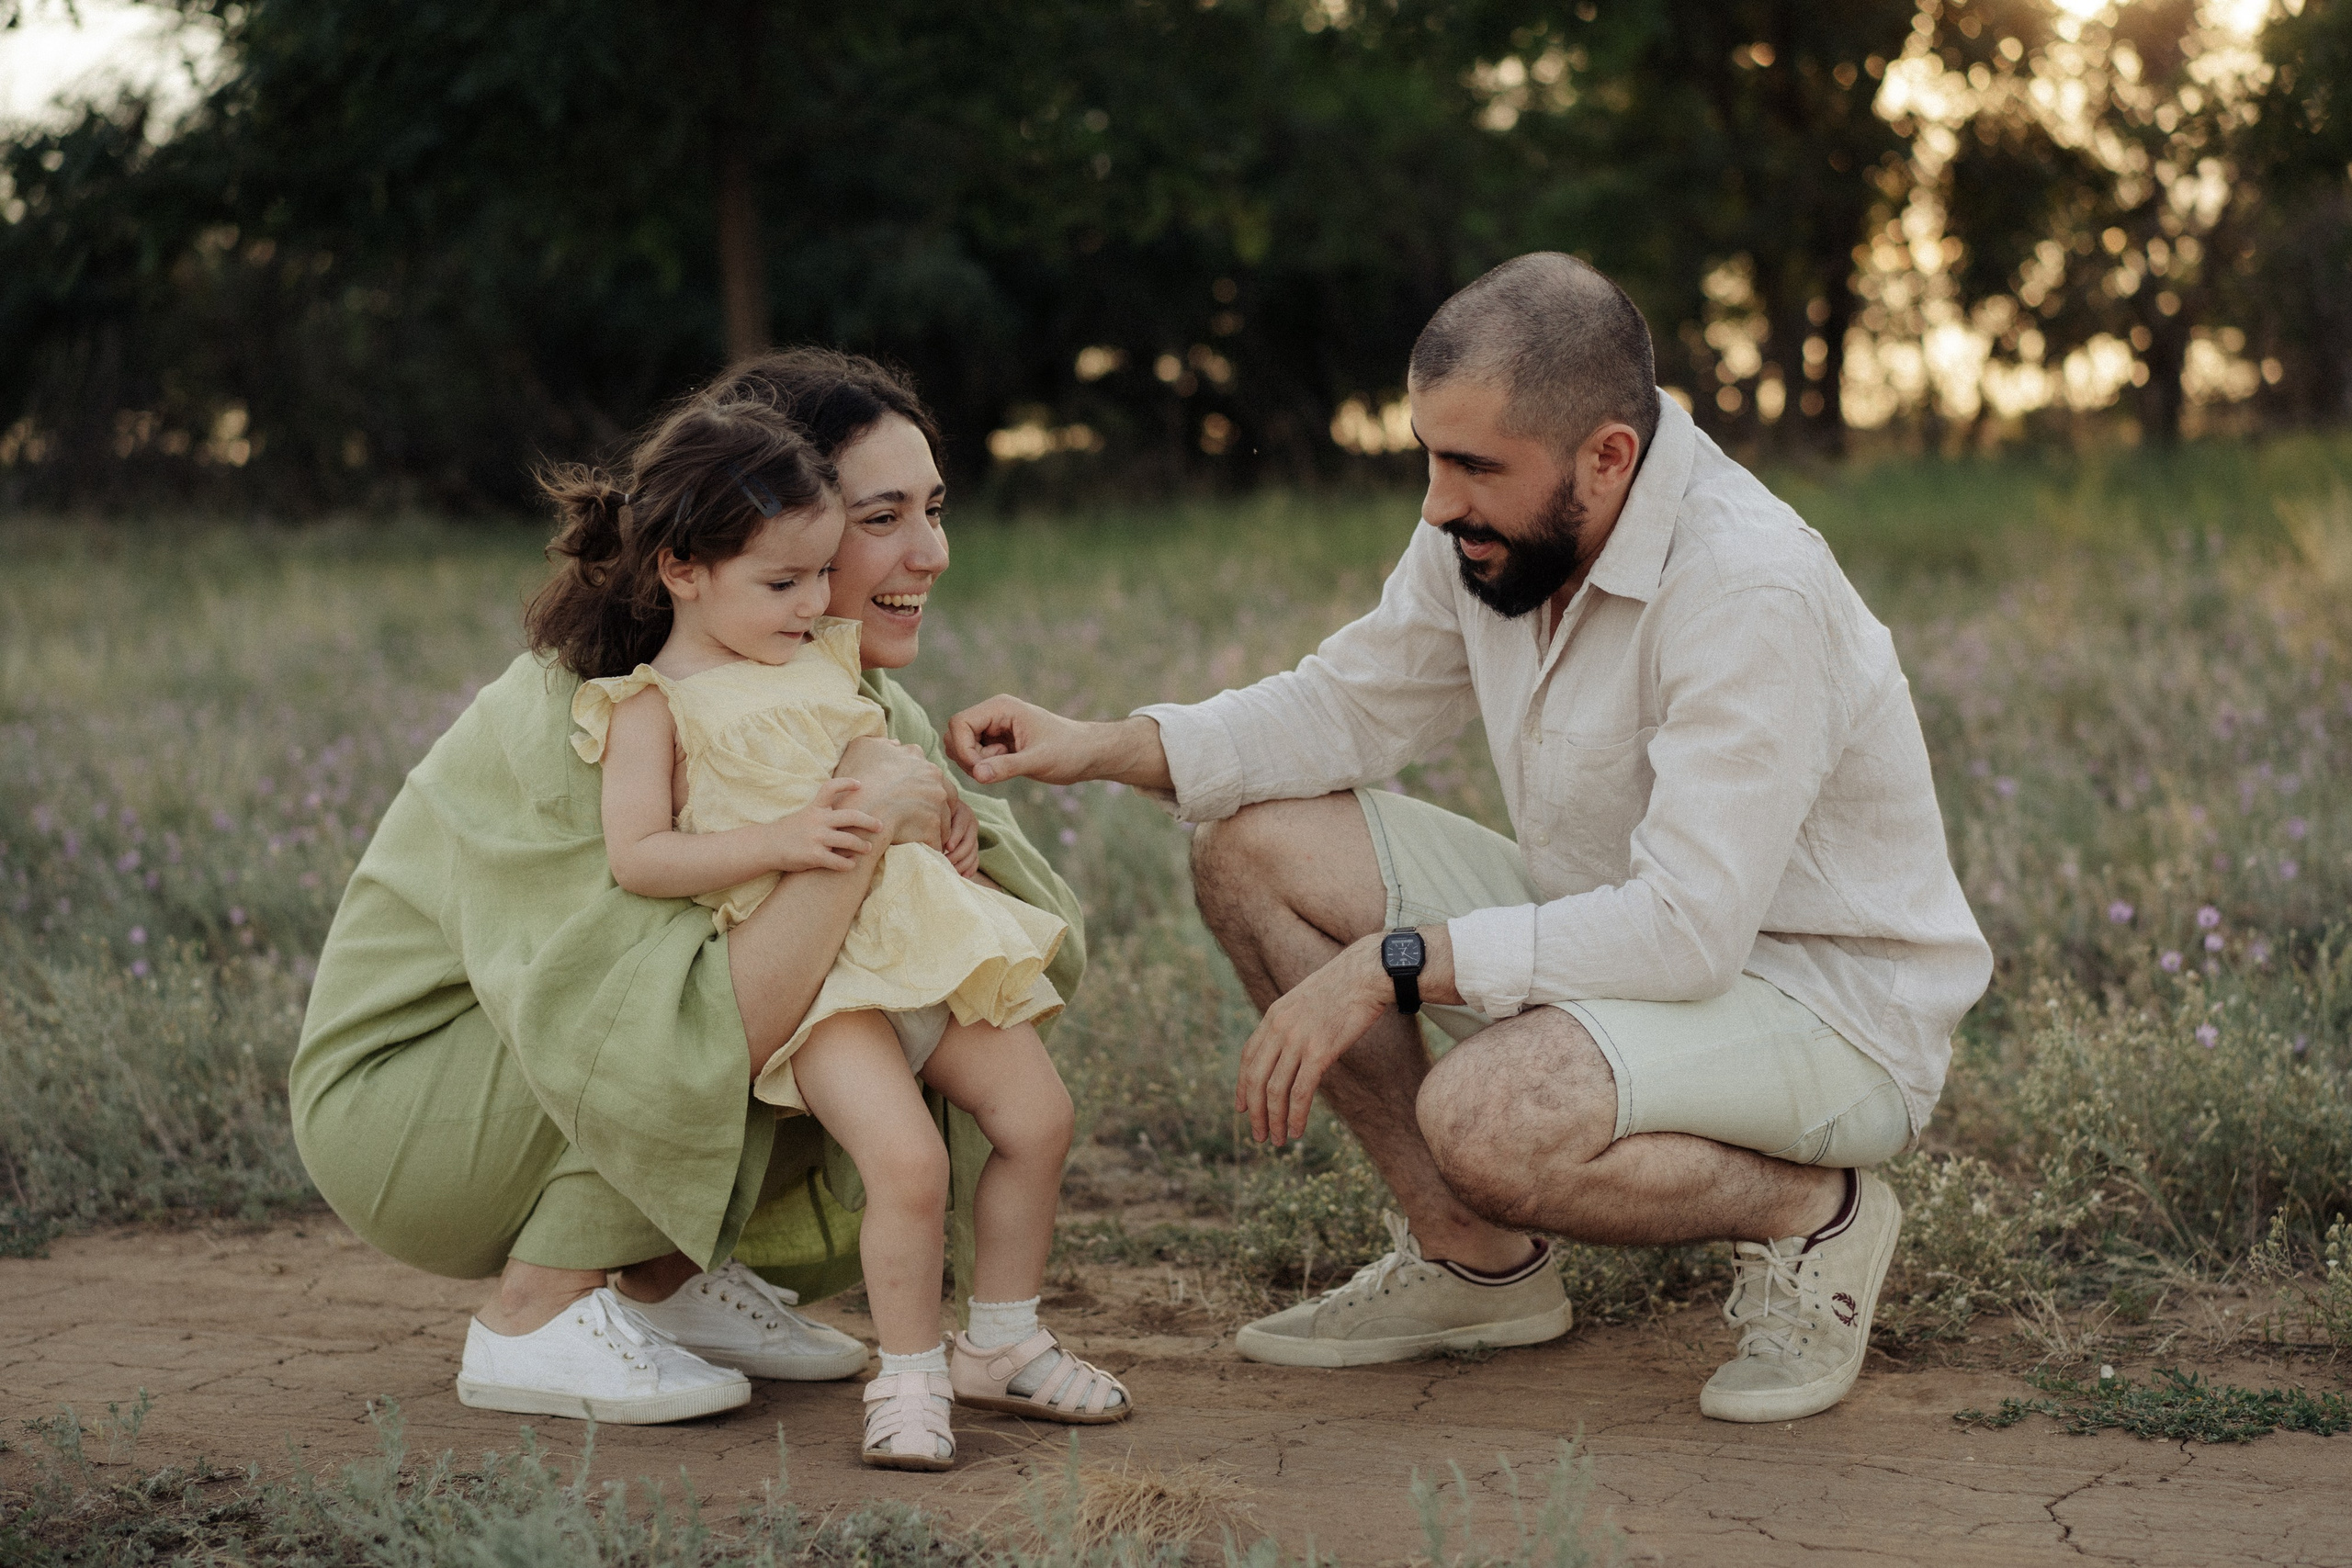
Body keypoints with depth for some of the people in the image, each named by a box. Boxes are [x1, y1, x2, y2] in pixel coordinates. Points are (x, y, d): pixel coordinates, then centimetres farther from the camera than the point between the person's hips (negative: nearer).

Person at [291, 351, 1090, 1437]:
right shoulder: (586, 713, -29)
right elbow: (666, 1063, -39)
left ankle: (668, 1279, 2)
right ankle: (533, 1318, -13)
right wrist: (858, 828, -38)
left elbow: (1052, 950, -6)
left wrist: (937, 819, -27)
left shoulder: (861, 703, -4)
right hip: (396, 1110, -7)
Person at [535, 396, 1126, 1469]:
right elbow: (636, 857, -13)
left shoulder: (829, 658, 17)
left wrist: (946, 815, 12)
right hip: (803, 968, -7)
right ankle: (908, 1373, -1)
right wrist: (778, 840, -21)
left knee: (1036, 1115, 4)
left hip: (916, 929, 7)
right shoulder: (654, 705, -3)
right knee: (907, 1159, -23)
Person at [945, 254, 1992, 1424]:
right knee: (1256, 848, -1)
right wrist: (1098, 746, -6)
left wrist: (1391, 965, -30)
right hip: (1625, 934, 8)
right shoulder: (1489, 529, -6)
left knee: (1486, 1118, -36)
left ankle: (1810, 1212, -5)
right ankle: (1472, 1257, 7)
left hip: (1832, 1007, -8)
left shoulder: (1751, 590, -29)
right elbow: (1348, 707, 8)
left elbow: (1687, 929, -33)